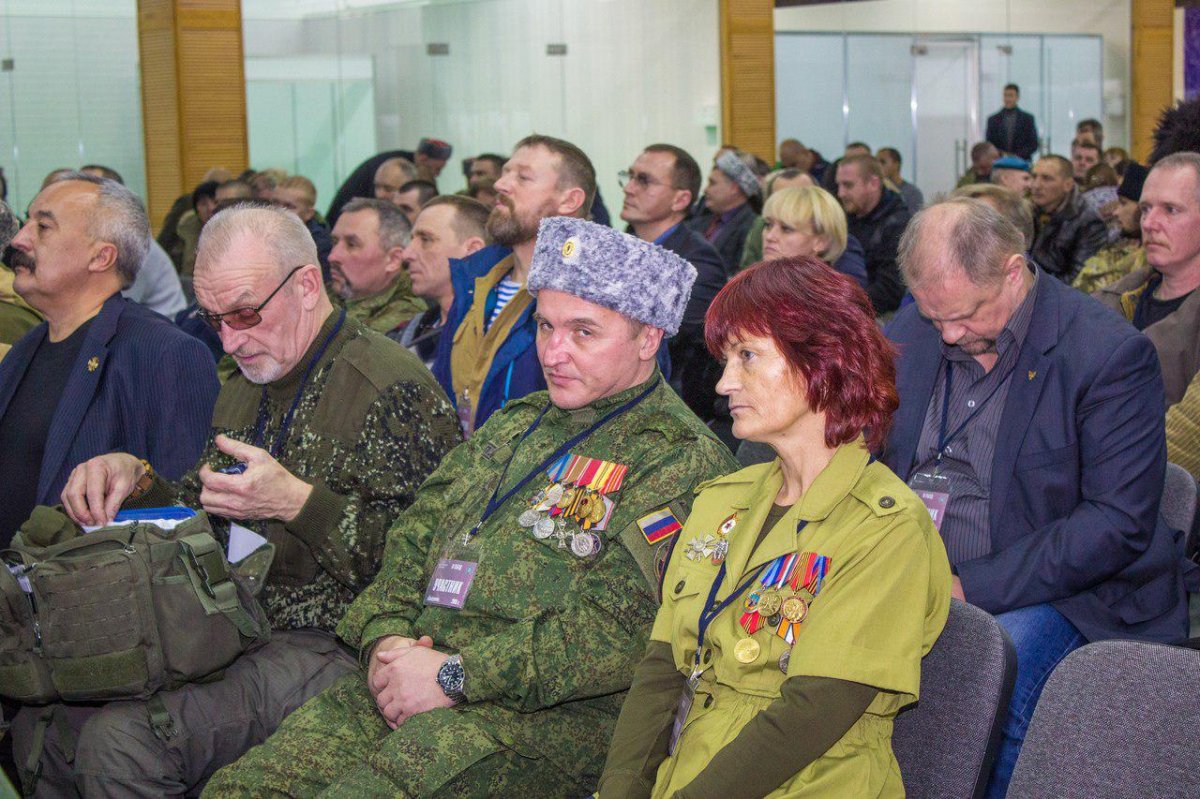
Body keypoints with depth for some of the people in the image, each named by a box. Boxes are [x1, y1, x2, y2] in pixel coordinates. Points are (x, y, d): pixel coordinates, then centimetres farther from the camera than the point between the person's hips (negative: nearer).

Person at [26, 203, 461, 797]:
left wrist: (297, 502, -24)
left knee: (121, 741, -25)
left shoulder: (392, 387, -11)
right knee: (41, 720, -7)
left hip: (328, 649, -8)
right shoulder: (242, 391, 18)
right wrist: (136, 481, 4)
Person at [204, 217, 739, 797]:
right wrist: (385, 638, 0)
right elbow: (413, 541, 21)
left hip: (547, 718, -7)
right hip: (407, 683, 7)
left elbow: (616, 631, -16)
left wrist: (454, 676, -16)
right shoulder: (513, 427, 23)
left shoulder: (681, 461, -5)